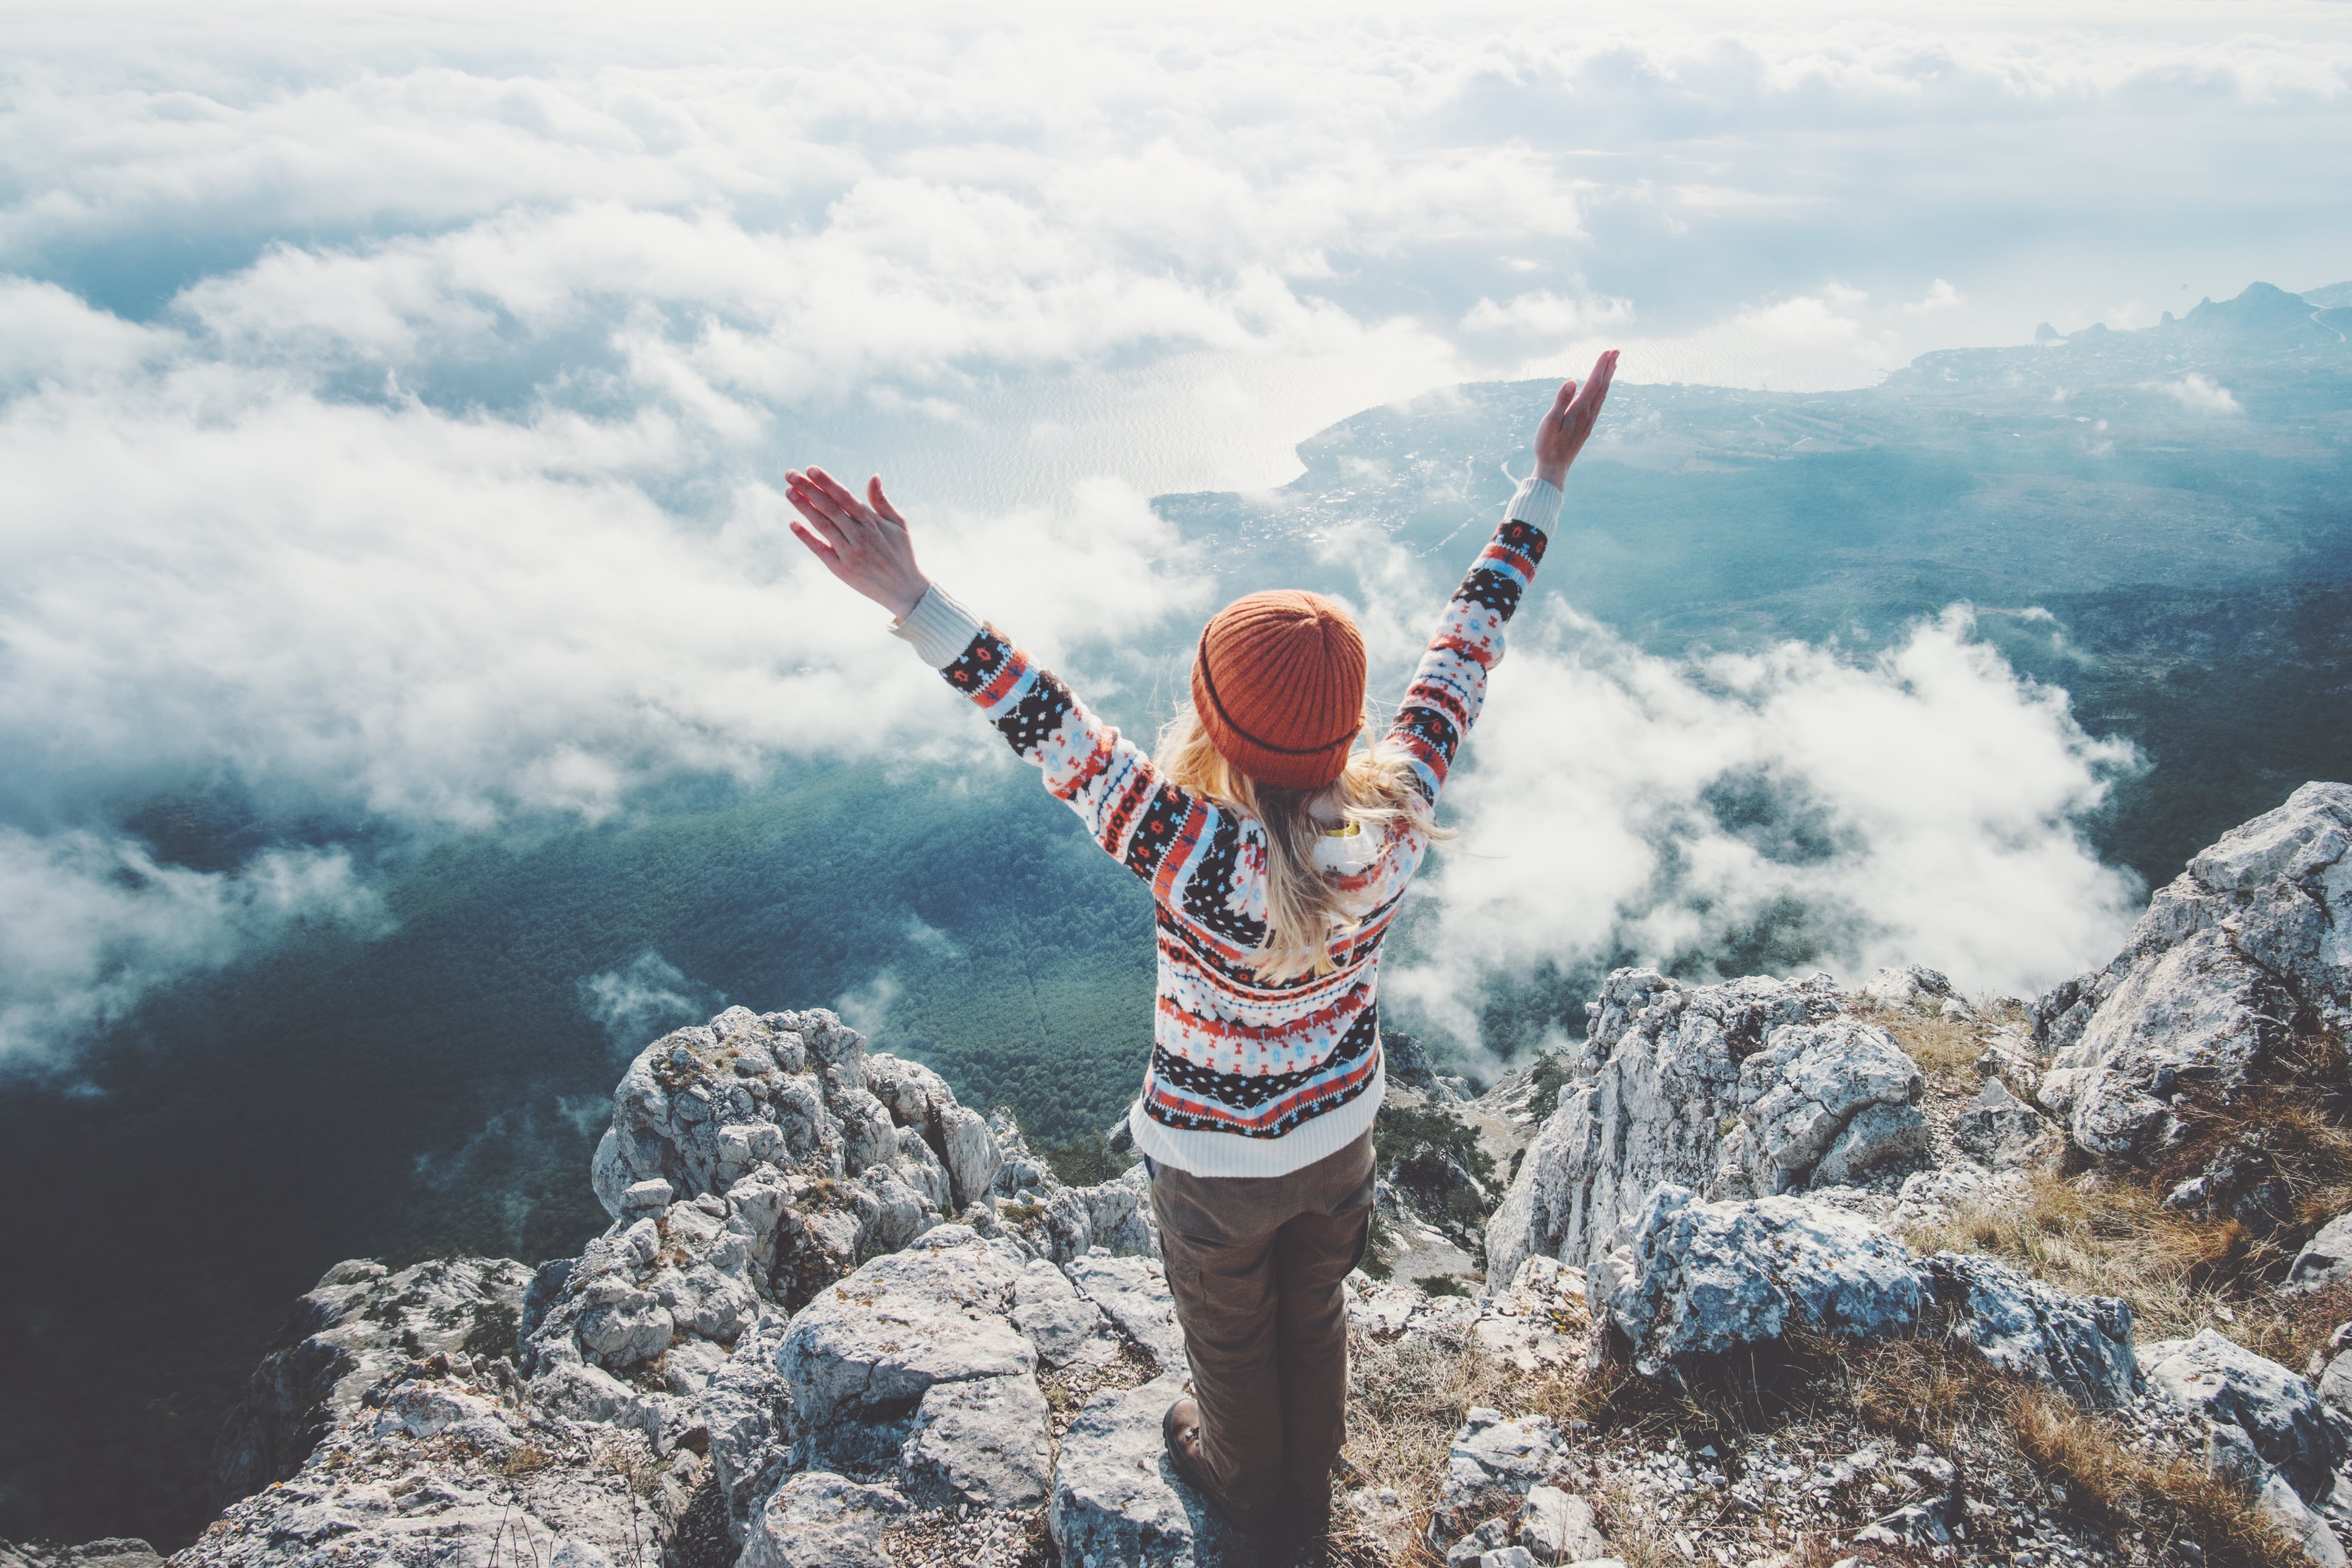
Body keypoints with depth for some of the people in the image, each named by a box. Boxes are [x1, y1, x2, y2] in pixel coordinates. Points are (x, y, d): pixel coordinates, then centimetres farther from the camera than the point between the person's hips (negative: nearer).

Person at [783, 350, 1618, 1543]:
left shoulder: (1199, 860, -41)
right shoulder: (1395, 821, -27)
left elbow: (1058, 737, -45)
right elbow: (1464, 651, -19)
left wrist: (915, 603, -49)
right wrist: (1545, 483, -11)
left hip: (1215, 1158, -4)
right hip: (1339, 1129, 4)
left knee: (1229, 1337, 28)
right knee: (1313, 1316, 32)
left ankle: (1246, 1485, 59)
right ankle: (1308, 1489, 61)